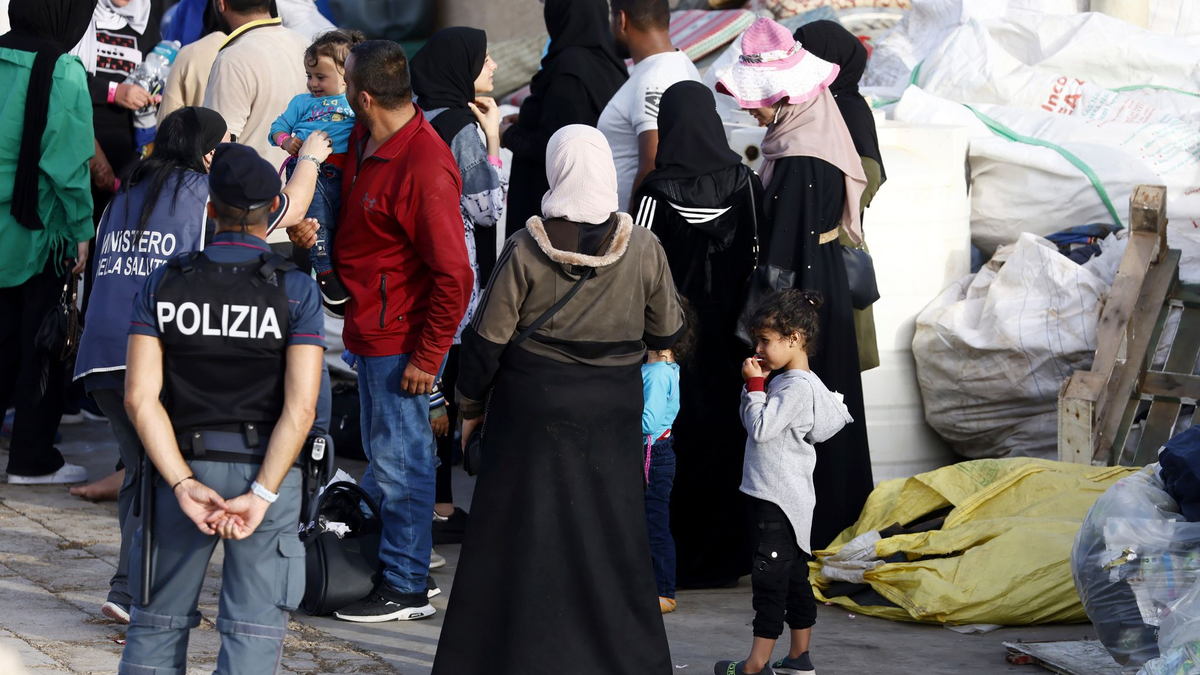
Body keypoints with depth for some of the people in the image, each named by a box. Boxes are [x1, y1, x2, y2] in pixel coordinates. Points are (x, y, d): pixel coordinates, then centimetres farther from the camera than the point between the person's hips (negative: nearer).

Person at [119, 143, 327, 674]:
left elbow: (140, 398, -9)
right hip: (265, 471, -2)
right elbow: (301, 407, -15)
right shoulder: (296, 291, -6)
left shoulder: (163, 284, -1)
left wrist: (183, 484, -10)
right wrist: (262, 495, -14)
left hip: (183, 468, 2)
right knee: (255, 630, 1)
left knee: (157, 622, 13)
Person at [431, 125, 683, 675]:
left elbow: (487, 339, -8)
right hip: (612, 414, 2)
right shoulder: (642, 248, -8)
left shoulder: (527, 248, -13)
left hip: (533, 408, -2)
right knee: (611, 535, 12)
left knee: (522, 537, 8)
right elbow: (668, 332, 3)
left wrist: (470, 405, 5)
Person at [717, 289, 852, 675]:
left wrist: (755, 386, -13)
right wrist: (753, 387, 6)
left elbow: (761, 427, -21)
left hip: (782, 501, -10)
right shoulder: (782, 381, 14)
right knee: (794, 576, 12)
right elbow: (752, 423, 19)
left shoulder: (799, 387, -16)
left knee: (769, 576, -9)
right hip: (772, 495, 10)